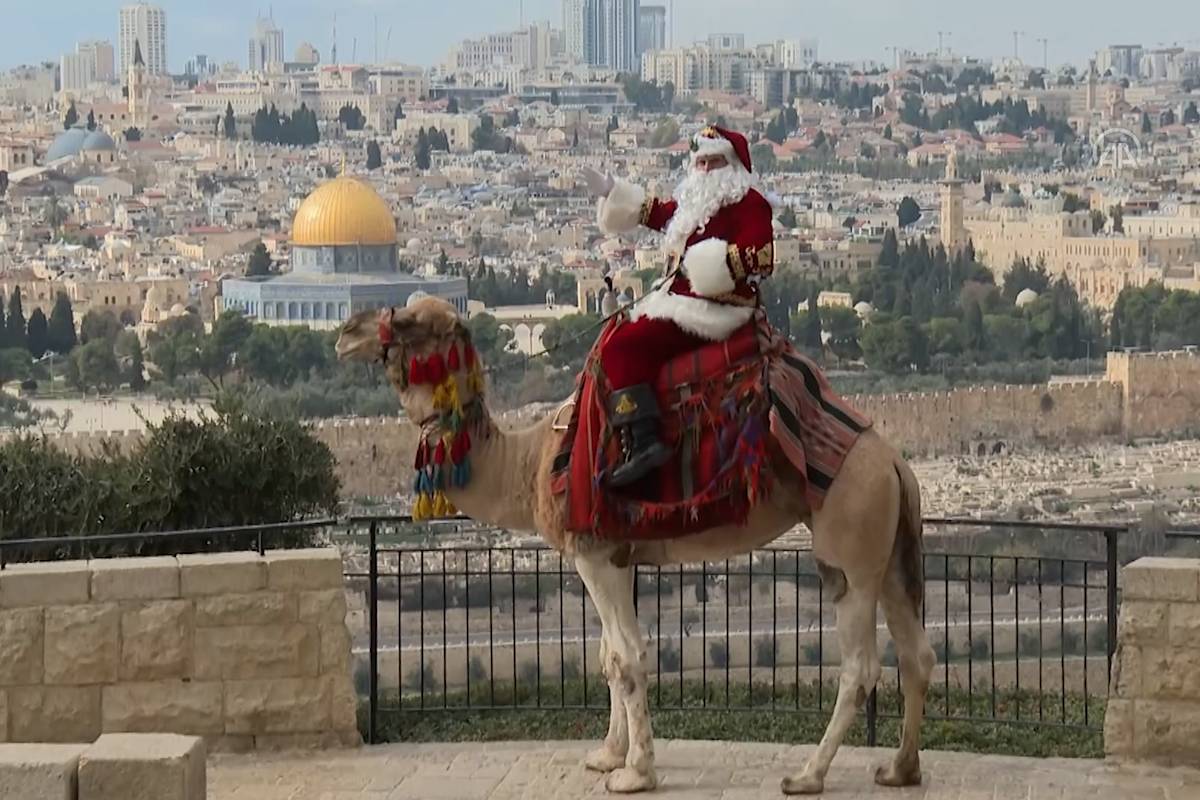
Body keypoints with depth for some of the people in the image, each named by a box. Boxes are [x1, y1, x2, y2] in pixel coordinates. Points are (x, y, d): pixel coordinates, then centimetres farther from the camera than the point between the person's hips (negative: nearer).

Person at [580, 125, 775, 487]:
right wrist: (610, 192, 36)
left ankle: (643, 443, -35)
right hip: (680, 301, 11)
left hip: (710, 311, -11)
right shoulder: (691, 203, 18)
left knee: (624, 346, -24)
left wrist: (714, 261, -26)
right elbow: (654, 211, 37)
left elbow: (761, 254, -22)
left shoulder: (748, 202, -8)